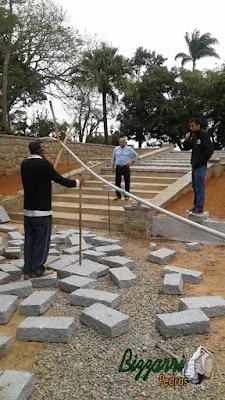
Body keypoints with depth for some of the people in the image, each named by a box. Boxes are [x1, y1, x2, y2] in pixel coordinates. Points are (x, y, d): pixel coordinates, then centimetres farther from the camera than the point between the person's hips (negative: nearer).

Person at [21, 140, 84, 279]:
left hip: (28, 209, 7)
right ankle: (37, 270, 14)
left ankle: (28, 270, 20)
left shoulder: (24, 164, 5)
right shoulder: (44, 164, -16)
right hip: (42, 210, -7)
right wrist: (77, 182, 2)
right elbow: (61, 180, -13)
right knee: (42, 240, 6)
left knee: (29, 240, 14)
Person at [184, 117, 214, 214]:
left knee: (199, 187, -5)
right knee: (195, 186, 15)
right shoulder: (194, 136, 12)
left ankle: (200, 207, 3)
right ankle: (196, 206, 25)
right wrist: (187, 140, 0)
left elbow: (210, 150, -17)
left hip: (201, 166, -9)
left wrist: (201, 161, -16)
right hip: (195, 166, 9)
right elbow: (187, 148, 18)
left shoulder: (204, 135, -12)